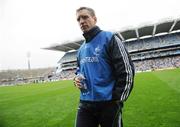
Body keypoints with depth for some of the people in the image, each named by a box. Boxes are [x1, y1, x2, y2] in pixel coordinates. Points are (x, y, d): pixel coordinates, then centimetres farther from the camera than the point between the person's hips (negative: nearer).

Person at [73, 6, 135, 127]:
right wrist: (77, 79, 3)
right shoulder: (81, 49, 12)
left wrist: (118, 99, -12)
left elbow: (127, 70, -12)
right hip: (85, 104, 6)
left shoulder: (109, 38, -7)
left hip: (108, 103, -5)